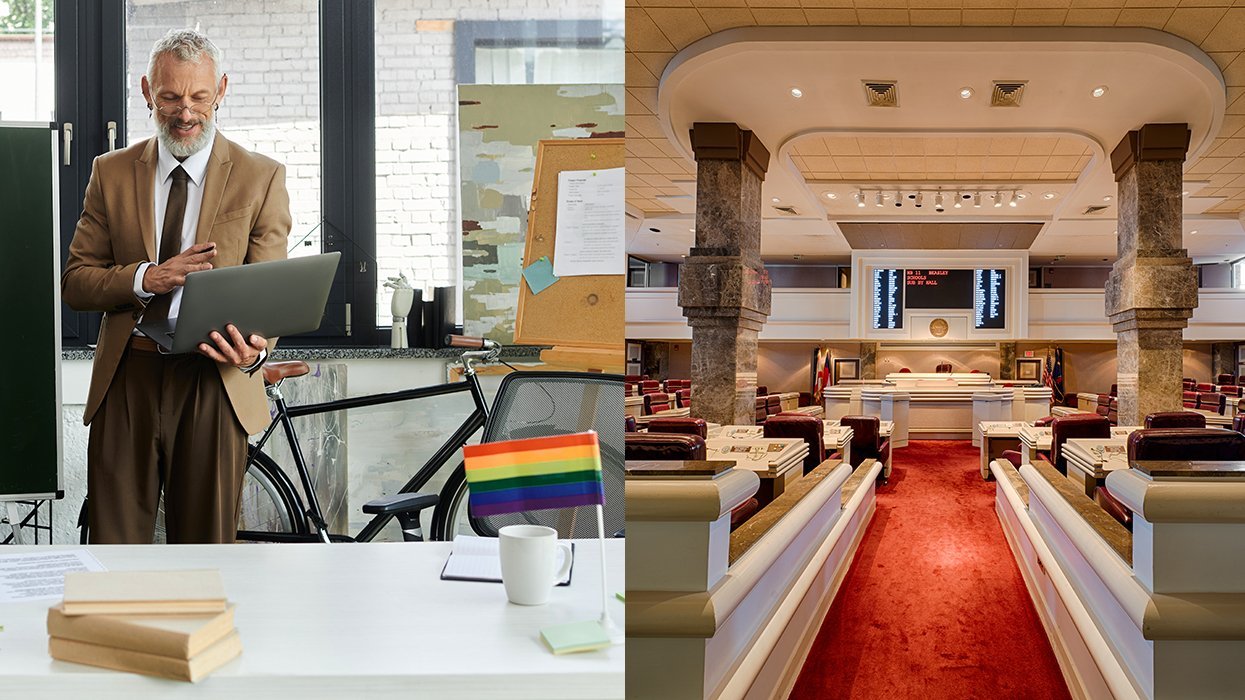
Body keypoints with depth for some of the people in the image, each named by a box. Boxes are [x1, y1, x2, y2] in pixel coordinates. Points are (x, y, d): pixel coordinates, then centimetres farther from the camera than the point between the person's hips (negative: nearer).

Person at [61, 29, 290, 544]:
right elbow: (74, 283, 7)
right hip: (125, 382, 2)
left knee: (207, 545, 6)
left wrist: (255, 349, -23)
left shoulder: (262, 177, 3)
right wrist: (147, 278, -13)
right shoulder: (111, 172, 10)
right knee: (114, 545, 5)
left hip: (212, 383, -1)